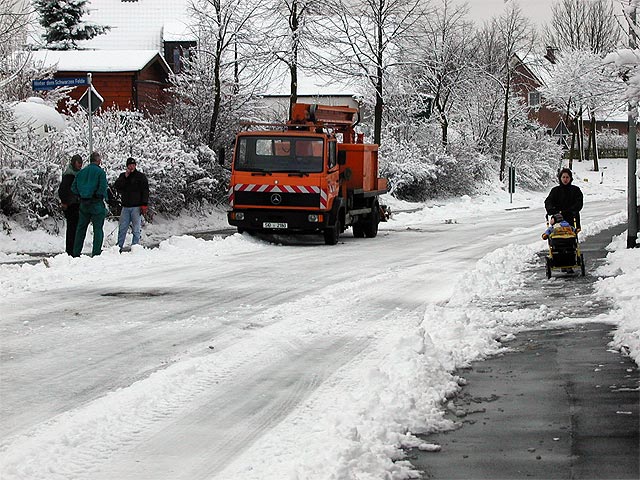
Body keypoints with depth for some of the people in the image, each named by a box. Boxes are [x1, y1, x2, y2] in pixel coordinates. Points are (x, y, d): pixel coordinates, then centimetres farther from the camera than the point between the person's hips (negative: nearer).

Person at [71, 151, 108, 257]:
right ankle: (96, 253, -4)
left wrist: (81, 195, 13)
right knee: (98, 229, 0)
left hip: (83, 204, 5)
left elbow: (73, 188, 6)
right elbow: (102, 189, -17)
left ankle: (76, 253, 14)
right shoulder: (100, 172, -9)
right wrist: (104, 197, 0)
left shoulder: (81, 172, 8)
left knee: (81, 228, 13)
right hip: (96, 204, -5)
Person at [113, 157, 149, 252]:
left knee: (136, 230, -1)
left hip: (136, 207, -3)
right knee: (122, 229, 2)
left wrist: (144, 205, -10)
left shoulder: (141, 176, 4)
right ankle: (119, 247, 4)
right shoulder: (122, 176, 14)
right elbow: (116, 187, 0)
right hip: (125, 207, 3)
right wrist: (125, 177, -8)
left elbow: (145, 191, -1)